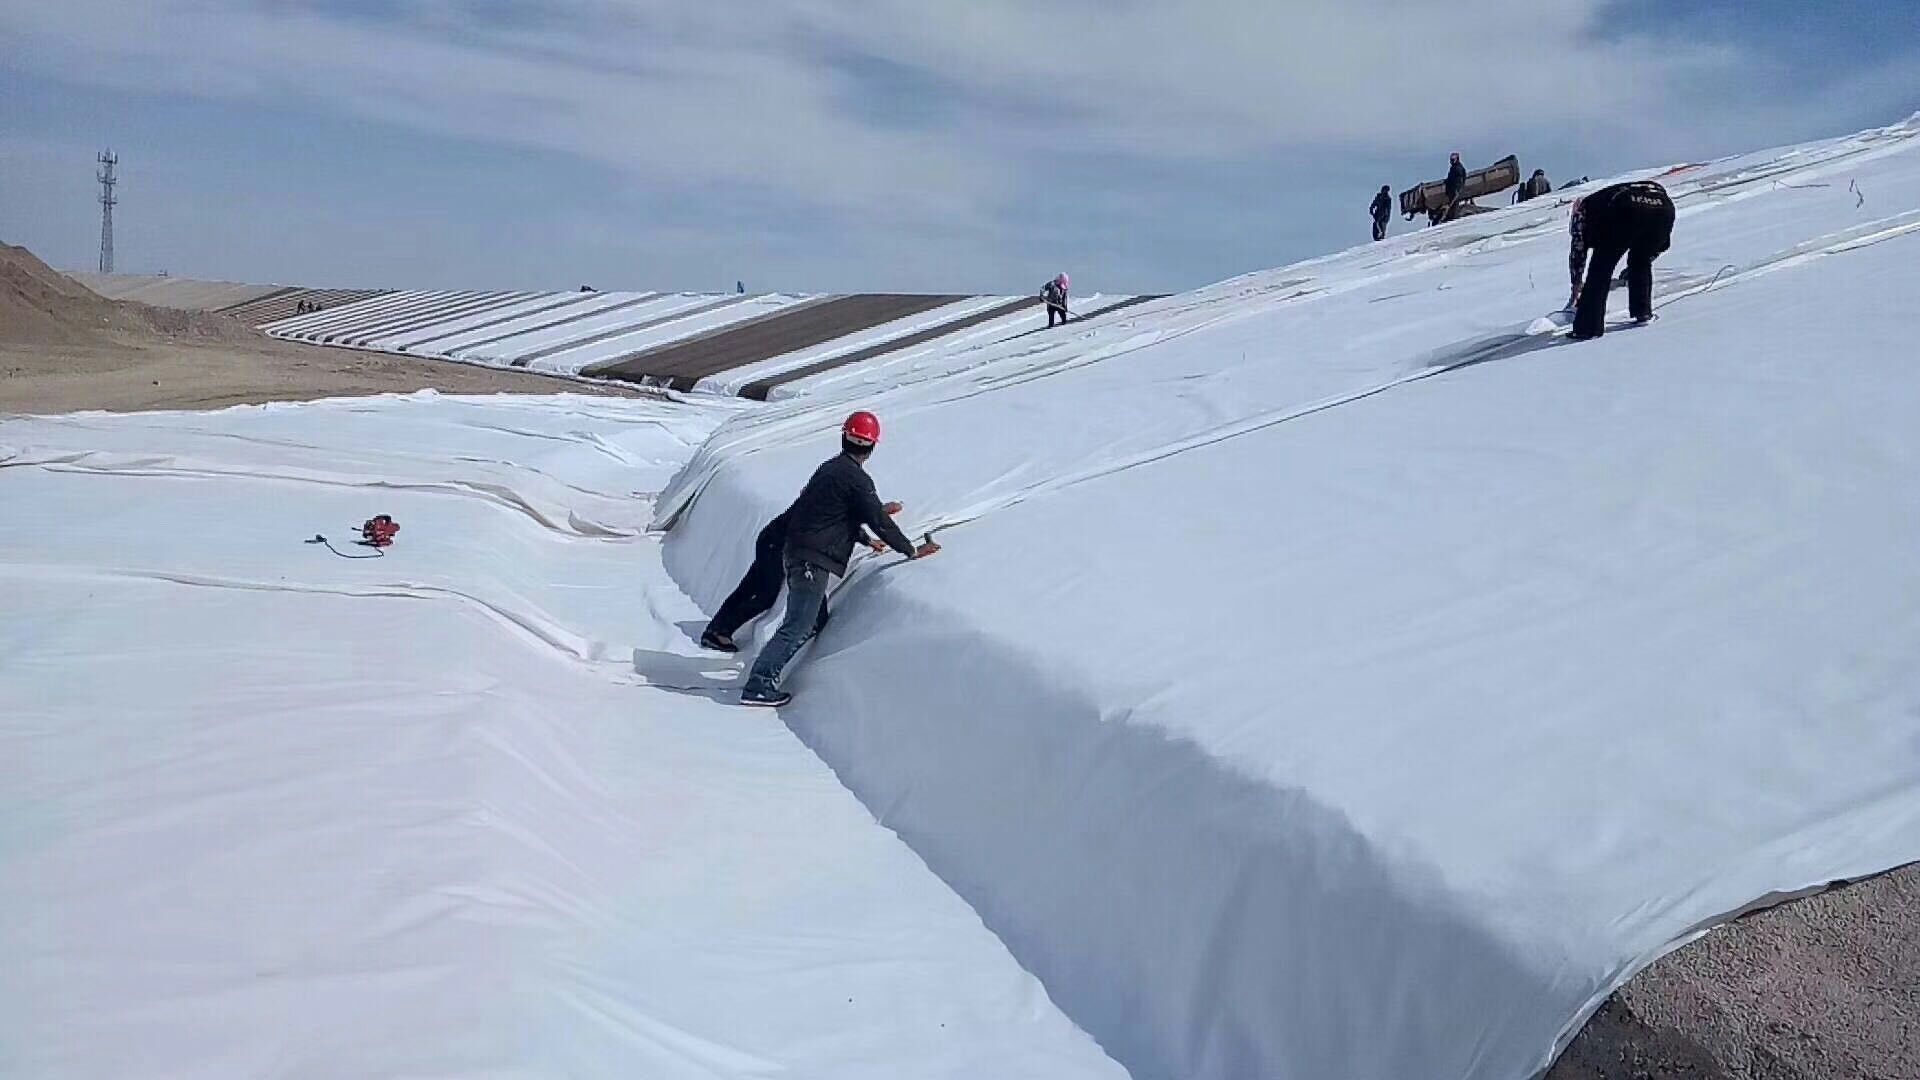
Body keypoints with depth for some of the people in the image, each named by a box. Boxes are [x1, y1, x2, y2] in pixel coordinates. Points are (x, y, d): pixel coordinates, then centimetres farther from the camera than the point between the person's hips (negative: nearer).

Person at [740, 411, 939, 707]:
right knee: (798, 626, -7)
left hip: (795, 552, 10)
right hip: (813, 560, -10)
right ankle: (758, 687, -10)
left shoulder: (830, 467, 15)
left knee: (815, 621, 18)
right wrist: (911, 550, -4)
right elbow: (878, 520, -13)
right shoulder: (857, 479, -13)